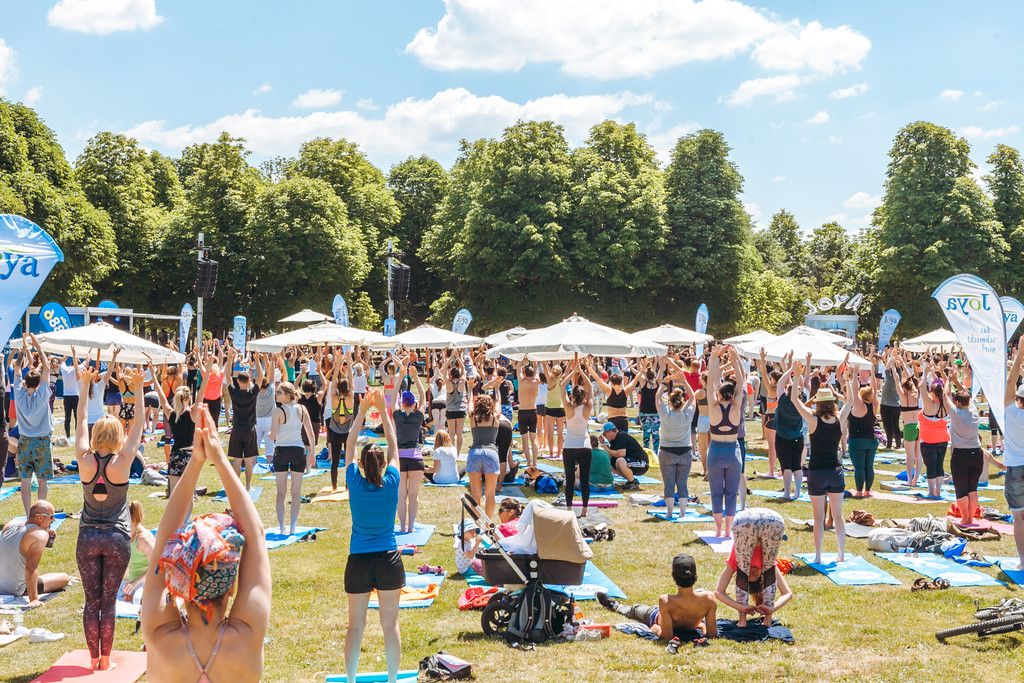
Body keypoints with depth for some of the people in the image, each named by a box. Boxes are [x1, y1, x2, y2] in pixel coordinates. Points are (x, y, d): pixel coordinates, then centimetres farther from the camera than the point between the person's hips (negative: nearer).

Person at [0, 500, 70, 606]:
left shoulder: (10, 524, -2)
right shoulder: (40, 535, -23)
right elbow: (31, 569, -29)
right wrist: (33, 599, -26)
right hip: (15, 591, -6)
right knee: (65, 578, 1)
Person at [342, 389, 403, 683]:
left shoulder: (355, 483, -8)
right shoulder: (391, 482, -8)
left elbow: (349, 446, 4)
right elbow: (393, 444, 3)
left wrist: (363, 410, 8)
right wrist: (383, 409, 8)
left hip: (358, 561, 0)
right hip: (389, 559, 0)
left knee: (355, 626, 10)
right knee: (390, 624, 9)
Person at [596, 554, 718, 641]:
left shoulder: (665, 602, -42)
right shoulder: (708, 598, -38)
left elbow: (667, 637, -31)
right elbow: (712, 635, -28)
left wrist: (657, 630, -14)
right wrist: (702, 625, -12)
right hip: (692, 626, 2)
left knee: (635, 610, 30)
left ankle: (615, 606, 62)